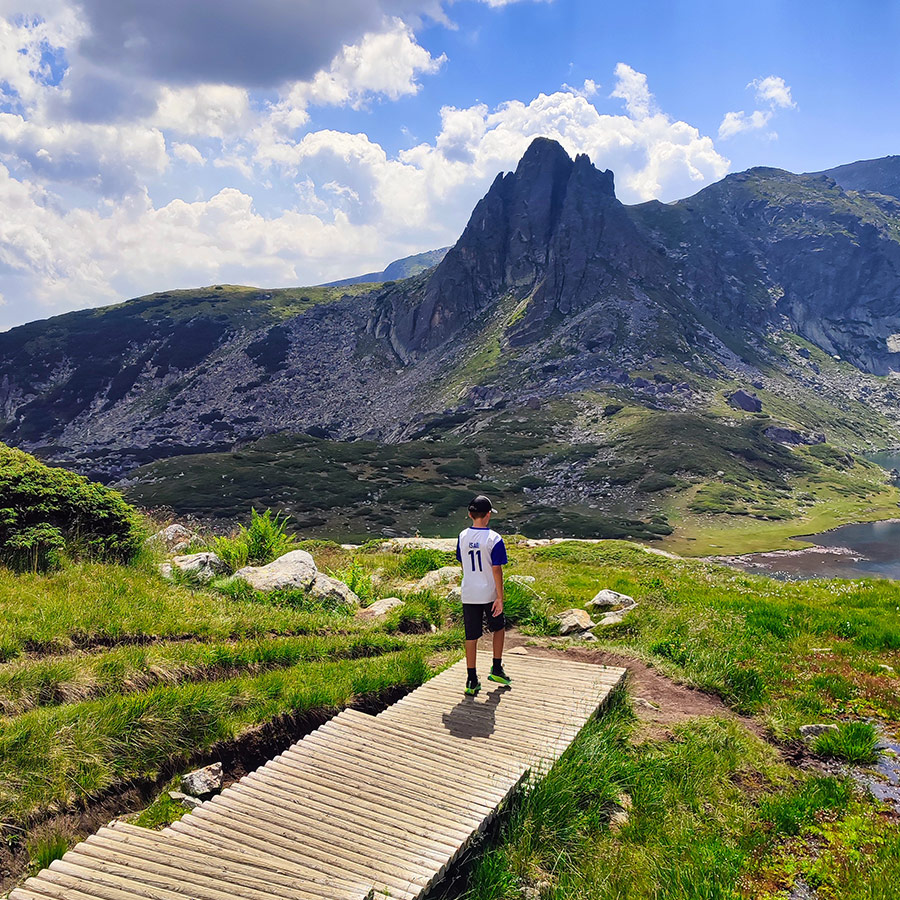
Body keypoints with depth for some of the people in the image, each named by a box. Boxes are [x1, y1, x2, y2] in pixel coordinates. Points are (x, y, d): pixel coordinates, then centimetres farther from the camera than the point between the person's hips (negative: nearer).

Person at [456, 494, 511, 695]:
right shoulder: (494, 539, -13)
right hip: (489, 594, -3)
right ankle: (496, 669, 25)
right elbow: (496, 570, -14)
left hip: (468, 595, 3)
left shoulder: (463, 536, 2)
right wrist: (500, 598, -10)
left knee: (471, 637, 7)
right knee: (499, 628, 21)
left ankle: (472, 680, 9)